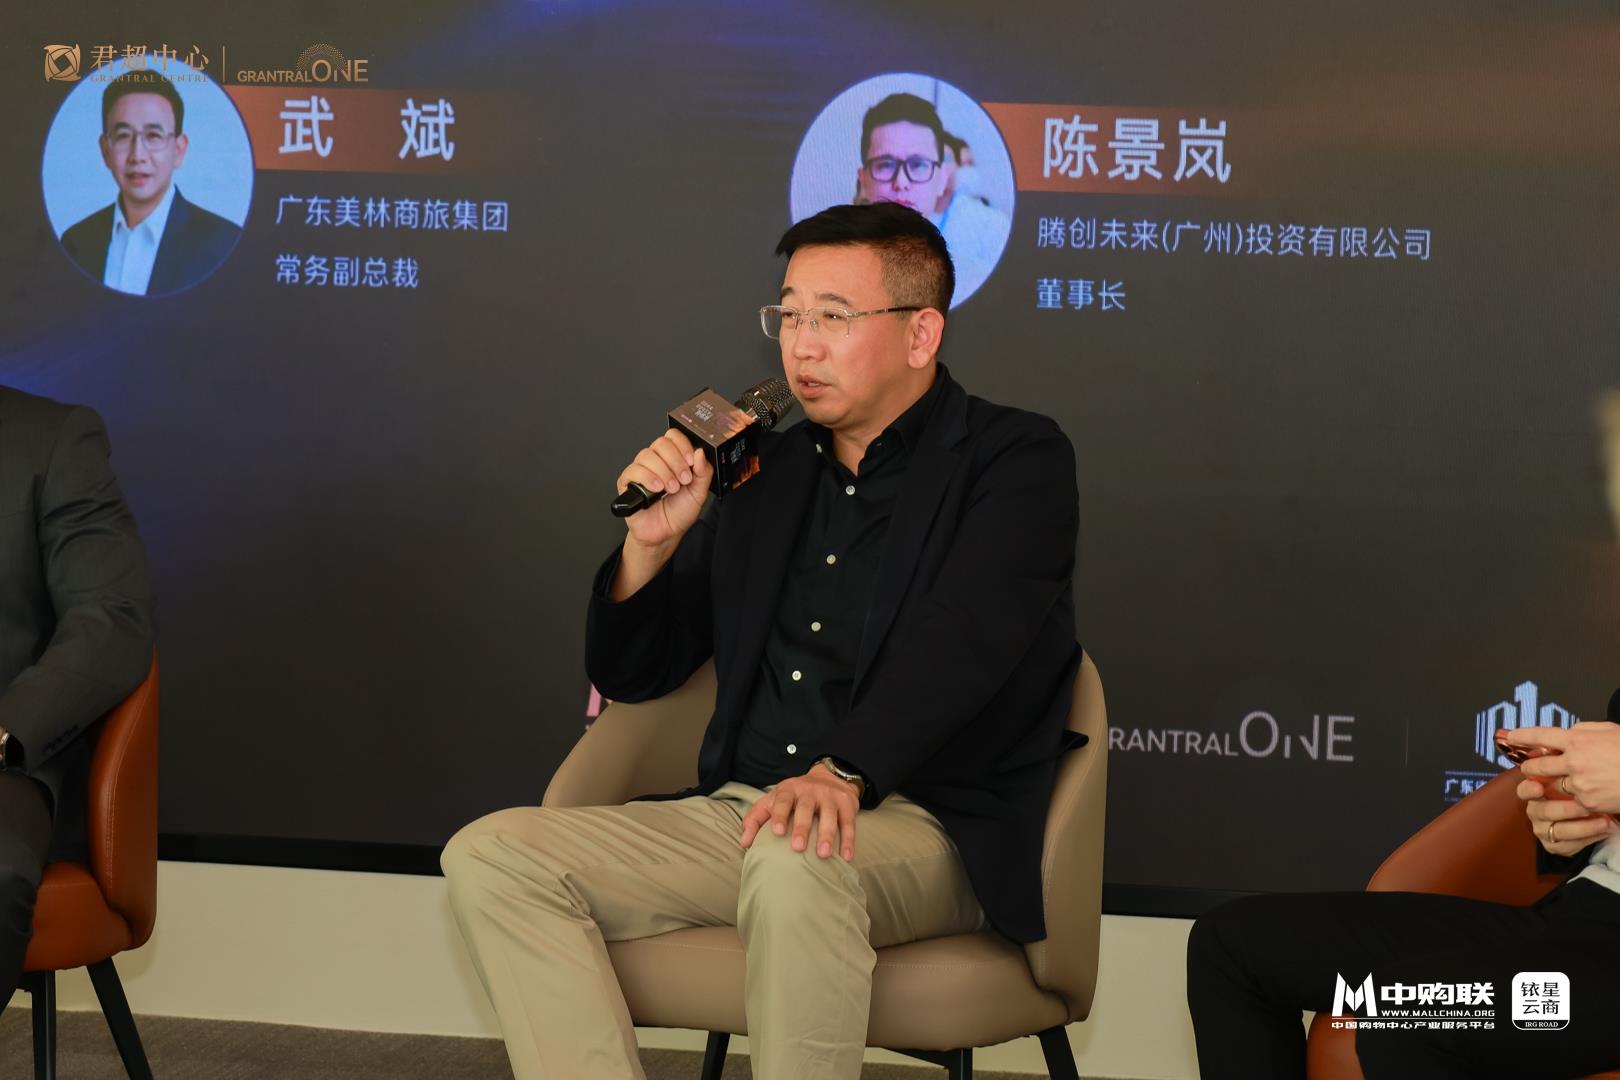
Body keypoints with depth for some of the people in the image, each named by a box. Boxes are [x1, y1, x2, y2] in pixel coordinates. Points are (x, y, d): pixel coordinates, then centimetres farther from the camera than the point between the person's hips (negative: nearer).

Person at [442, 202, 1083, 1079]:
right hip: (737, 812, 6)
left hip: (917, 823, -6)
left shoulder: (1015, 460, 1)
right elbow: (629, 674, 19)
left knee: (792, 864, -39)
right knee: (491, 855, -14)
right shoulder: (764, 472, 17)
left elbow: (961, 639, -19)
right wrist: (653, 539, 0)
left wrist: (844, 774, -34)